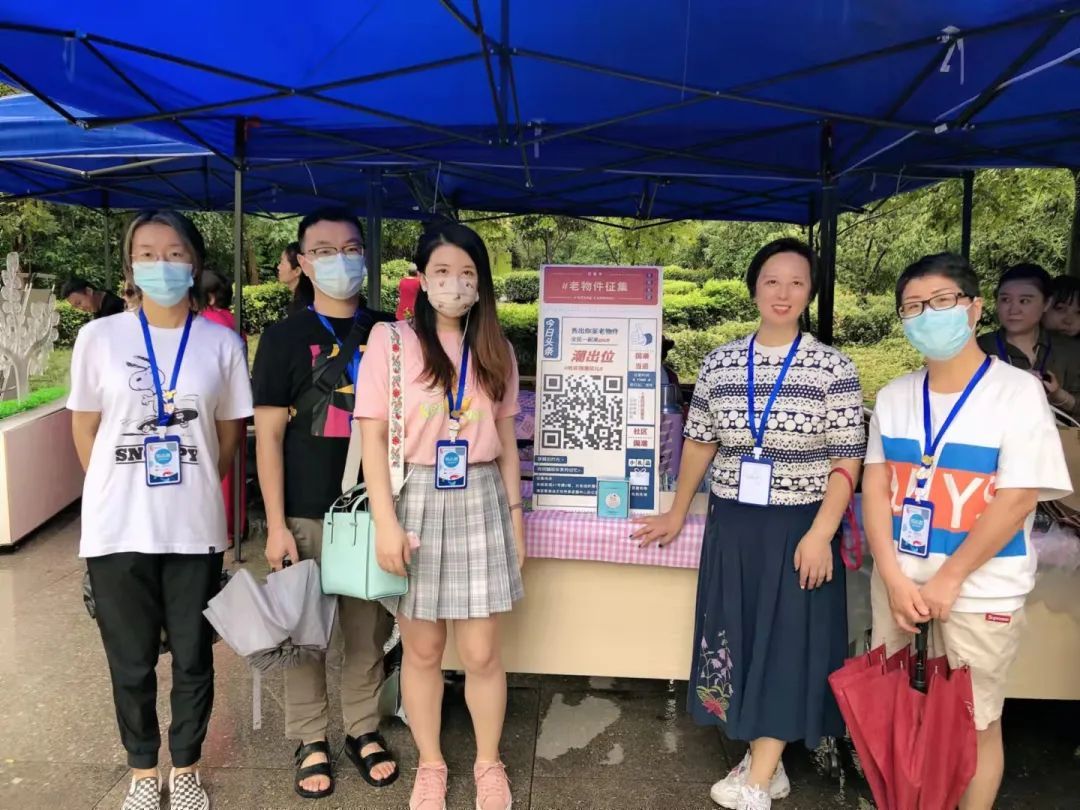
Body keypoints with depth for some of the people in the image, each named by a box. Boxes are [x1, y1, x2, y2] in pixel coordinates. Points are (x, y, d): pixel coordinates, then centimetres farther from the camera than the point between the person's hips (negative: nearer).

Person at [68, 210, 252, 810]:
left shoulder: (222, 343, 0)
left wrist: (193, 487, 6)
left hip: (195, 529, 0)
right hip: (118, 528, 0)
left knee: (193, 657, 12)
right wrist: (117, 492, 6)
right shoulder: (99, 337, -1)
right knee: (131, 661, 13)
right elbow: (85, 428, 6)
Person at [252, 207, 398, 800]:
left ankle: (363, 730, 31)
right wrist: (276, 524, -9)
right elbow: (268, 435, -4)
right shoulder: (284, 337, -2)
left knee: (368, 628, 12)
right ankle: (310, 740, 28)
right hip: (306, 514, -2)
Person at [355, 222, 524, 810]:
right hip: (415, 498, -2)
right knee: (422, 648, 10)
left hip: (479, 501, 2)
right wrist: (386, 522, -13)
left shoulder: (495, 350, 7)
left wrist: (514, 512, 9)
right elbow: (372, 437, -7)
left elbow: (506, 440, 11)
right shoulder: (390, 342, -4)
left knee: (480, 651, 6)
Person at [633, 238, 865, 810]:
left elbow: (847, 462, -8)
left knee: (785, 644, 4)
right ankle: (764, 761, 30)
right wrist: (677, 513, 14)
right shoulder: (719, 364, 2)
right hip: (732, 525, 4)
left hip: (798, 529, -3)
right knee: (737, 640, 11)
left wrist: (819, 535, -16)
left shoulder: (833, 368, -7)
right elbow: (699, 443, 10)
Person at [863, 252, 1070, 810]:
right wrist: (894, 579, -9)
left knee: (972, 722, 10)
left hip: (979, 590, -4)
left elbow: (1016, 501, -15)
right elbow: (875, 487, 0)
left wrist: (948, 580, -13)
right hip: (898, 582, 4)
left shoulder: (1017, 391, -10)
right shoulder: (894, 396, 3)